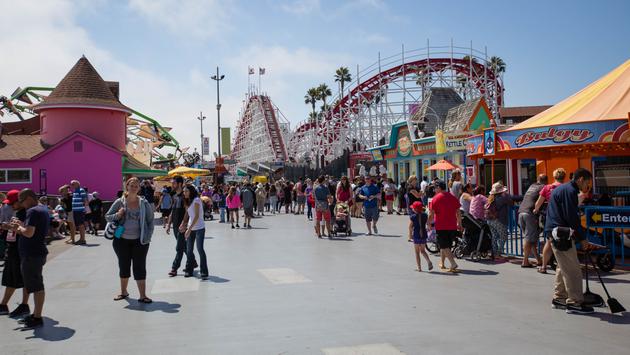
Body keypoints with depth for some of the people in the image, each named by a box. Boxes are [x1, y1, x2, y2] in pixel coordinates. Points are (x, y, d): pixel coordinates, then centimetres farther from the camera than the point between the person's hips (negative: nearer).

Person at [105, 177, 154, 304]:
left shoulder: (144, 203, -2)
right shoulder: (120, 202, -1)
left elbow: (150, 221, 2)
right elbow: (107, 217, 5)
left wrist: (148, 236, -6)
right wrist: (117, 215, -15)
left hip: (139, 241, -1)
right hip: (122, 240, 2)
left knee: (140, 267, 0)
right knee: (124, 266, 14)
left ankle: (143, 296, 5)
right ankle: (123, 292, 32)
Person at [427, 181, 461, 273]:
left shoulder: (436, 198, -7)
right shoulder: (453, 197, 7)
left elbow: (431, 214, -8)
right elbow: (458, 212, 10)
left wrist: (429, 224, 3)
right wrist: (459, 224, 18)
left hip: (441, 227, -5)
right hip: (452, 226, 5)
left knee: (444, 246, -3)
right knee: (445, 245, 17)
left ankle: (453, 264, -17)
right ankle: (442, 263, 27)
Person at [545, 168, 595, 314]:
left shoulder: (562, 189, 19)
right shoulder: (570, 190, -13)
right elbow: (572, 217, -18)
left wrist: (579, 236, 19)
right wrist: (582, 239, -11)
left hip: (556, 232, 11)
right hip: (560, 233, -11)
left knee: (563, 268, 17)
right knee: (573, 269, -6)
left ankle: (559, 298, 23)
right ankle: (575, 303, -1)